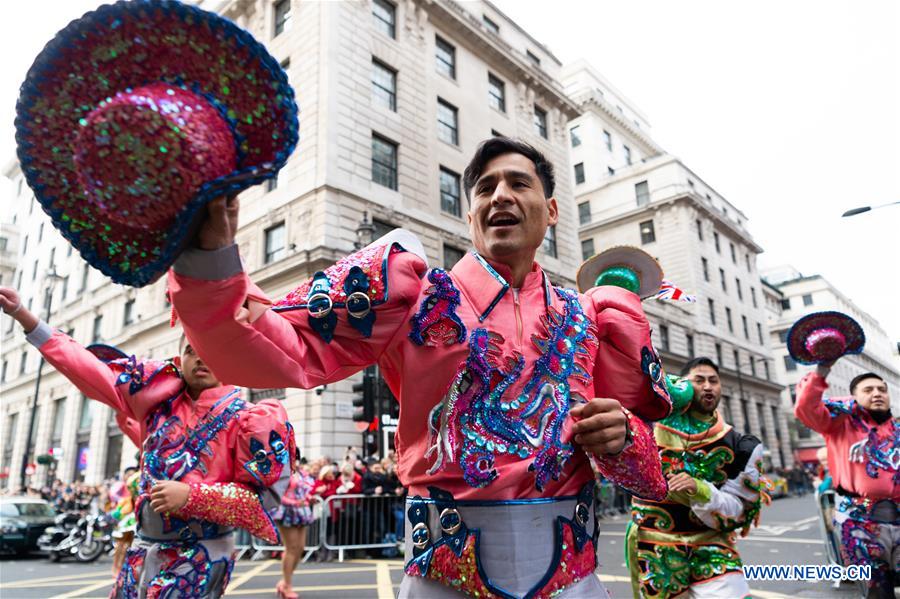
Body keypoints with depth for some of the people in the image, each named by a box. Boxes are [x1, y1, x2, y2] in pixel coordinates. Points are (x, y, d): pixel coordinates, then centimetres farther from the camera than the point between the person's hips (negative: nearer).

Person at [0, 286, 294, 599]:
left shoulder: (244, 419, -12)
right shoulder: (162, 394, 2)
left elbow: (262, 495, -14)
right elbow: (93, 369, 4)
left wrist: (190, 495, -23)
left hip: (199, 558, -5)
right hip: (145, 548, 5)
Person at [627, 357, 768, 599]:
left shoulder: (740, 446, 1)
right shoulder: (661, 416, -2)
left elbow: (737, 512, -4)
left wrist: (699, 490, -20)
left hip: (709, 547, 1)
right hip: (653, 547, -1)